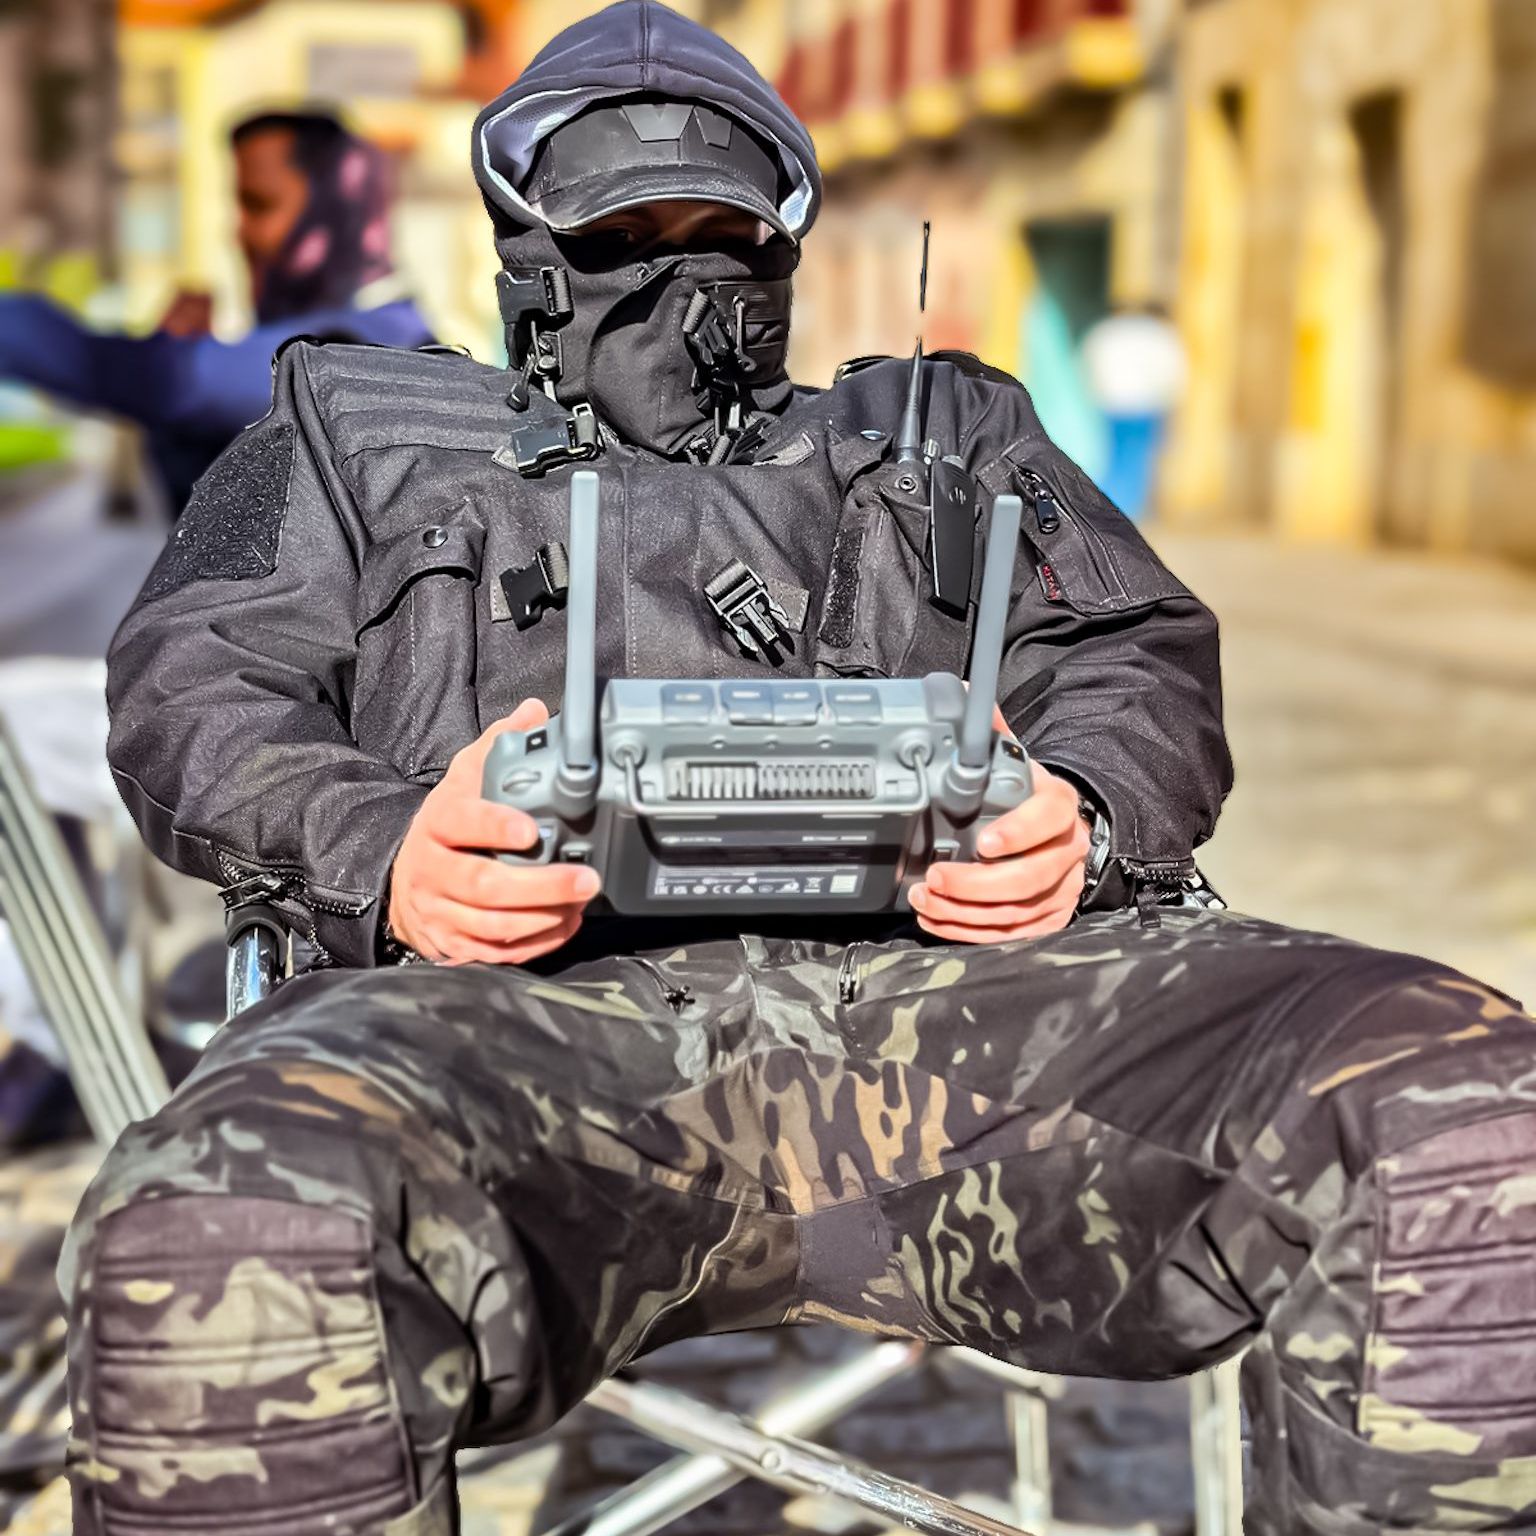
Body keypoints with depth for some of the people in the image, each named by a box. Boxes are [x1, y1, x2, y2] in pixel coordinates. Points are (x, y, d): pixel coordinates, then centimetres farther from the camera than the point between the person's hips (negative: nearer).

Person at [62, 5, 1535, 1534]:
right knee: (227, 1241, -38)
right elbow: (194, 687, 18)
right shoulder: (358, 439, 33)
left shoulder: (944, 434, 36)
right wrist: (381, 857, -6)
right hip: (545, 997, -1)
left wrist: (1087, 822, -1)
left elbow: (1140, 660, 25)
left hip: (950, 976, 2)